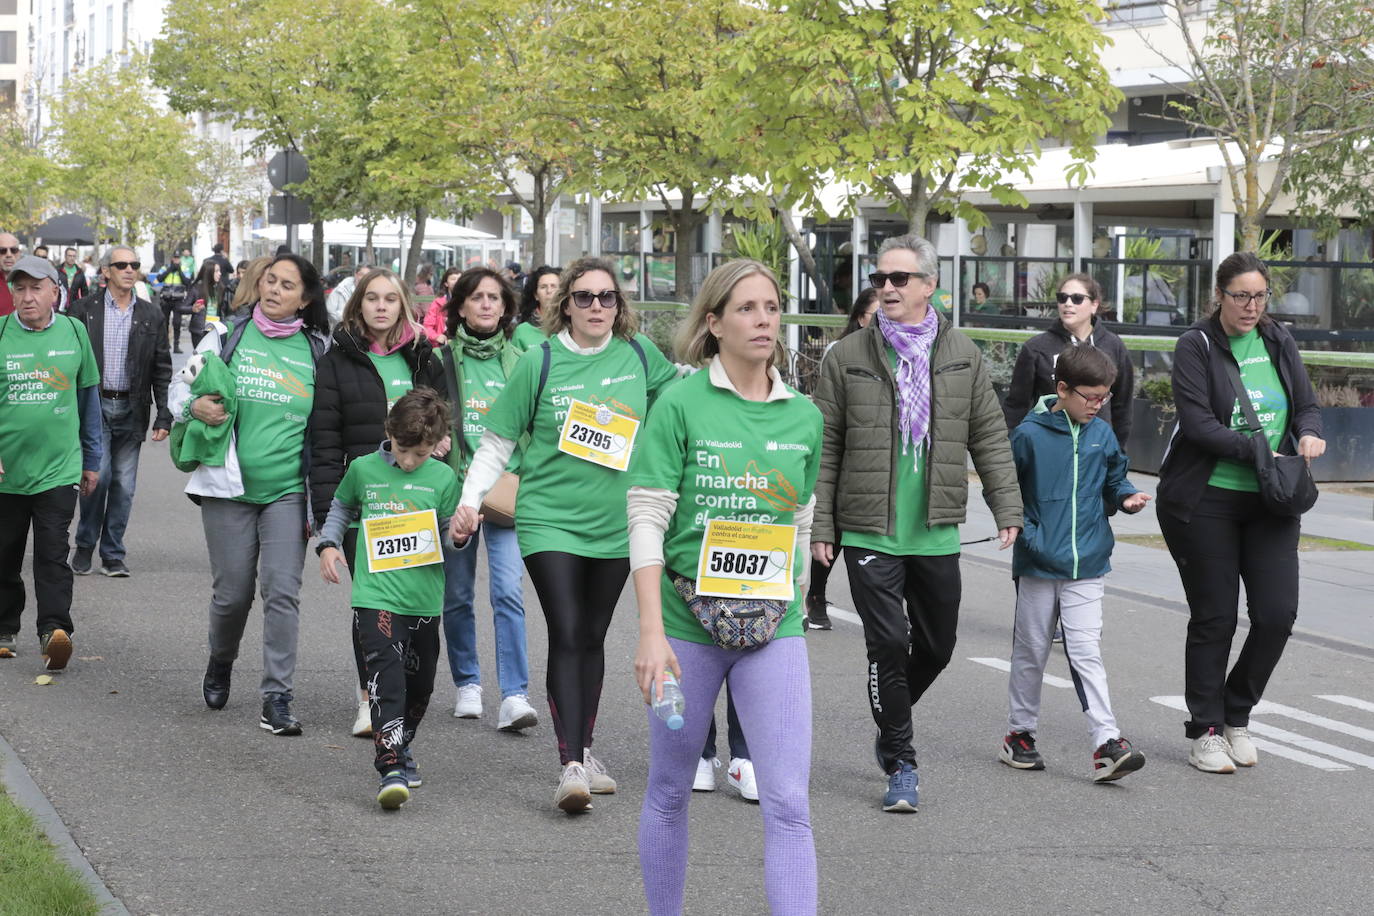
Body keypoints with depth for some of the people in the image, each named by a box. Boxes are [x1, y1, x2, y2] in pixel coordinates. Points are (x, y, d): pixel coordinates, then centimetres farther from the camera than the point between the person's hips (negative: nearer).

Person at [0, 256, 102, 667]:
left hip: (59, 468, 0)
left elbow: (88, 397, 14)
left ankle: (54, 629, -17)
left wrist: (91, 459, 15)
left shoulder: (73, 332, 4)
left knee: (52, 555, -10)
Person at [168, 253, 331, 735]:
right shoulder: (227, 337, 4)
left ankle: (276, 699, -5)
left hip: (288, 491, 0)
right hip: (229, 487, 0)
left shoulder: (317, 351, 6)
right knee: (232, 592, 4)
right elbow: (180, 386, 10)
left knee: (282, 592, -8)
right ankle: (220, 664, 35)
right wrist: (193, 406, -14)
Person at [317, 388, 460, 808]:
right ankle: (391, 768, -21)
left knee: (419, 684, 14)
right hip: (375, 595, -2)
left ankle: (400, 746, 38)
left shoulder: (443, 479, 3)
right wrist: (328, 544, 8)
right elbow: (340, 507, 22)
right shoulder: (363, 470, 3)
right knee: (386, 678, -16)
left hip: (424, 599, 2)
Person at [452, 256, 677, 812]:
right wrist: (470, 500, -10)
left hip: (615, 522, 3)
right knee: (566, 637, -12)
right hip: (551, 519, -3)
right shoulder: (539, 363, -6)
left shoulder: (638, 355, 1)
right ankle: (570, 766, -15)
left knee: (592, 638, 12)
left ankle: (584, 751, 25)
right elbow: (497, 441, 0)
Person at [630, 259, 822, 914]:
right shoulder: (681, 404, -6)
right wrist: (651, 631, -16)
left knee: (788, 804, -7)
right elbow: (645, 520, -9)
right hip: (687, 623, -2)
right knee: (669, 793, 12)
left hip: (773, 630, 2)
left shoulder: (804, 415, 6)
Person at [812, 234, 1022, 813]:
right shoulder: (848, 358, -1)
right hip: (869, 532, -3)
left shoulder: (961, 356, 6)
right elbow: (824, 449, 1)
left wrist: (1006, 508, 3)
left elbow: (990, 437, 10)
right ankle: (901, 764, 5)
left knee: (937, 646, 11)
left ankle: (891, 724, 38)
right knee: (889, 644, -7)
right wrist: (819, 526, -2)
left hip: (937, 534, 3)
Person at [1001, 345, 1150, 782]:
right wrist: (1025, 532, -12)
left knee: (1086, 651, -6)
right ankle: (1019, 733, 25)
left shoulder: (1102, 435, 5)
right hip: (1038, 565, -2)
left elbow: (1114, 480, 18)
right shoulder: (1030, 434, -8)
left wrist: (1126, 497, -4)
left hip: (1086, 565, 2)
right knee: (1031, 652, 10)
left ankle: (1107, 744, -11)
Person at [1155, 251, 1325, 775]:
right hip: (1204, 500, -4)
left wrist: (1308, 433, -9)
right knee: (1214, 618, 1)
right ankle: (1205, 731, 14)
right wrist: (1255, 451, -24)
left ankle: (1237, 715, 17)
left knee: (1278, 613, -4)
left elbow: (1307, 405, 13)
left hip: (1270, 502, 4)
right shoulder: (1197, 346, -6)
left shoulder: (1278, 342, 10)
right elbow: (1197, 422, -16)